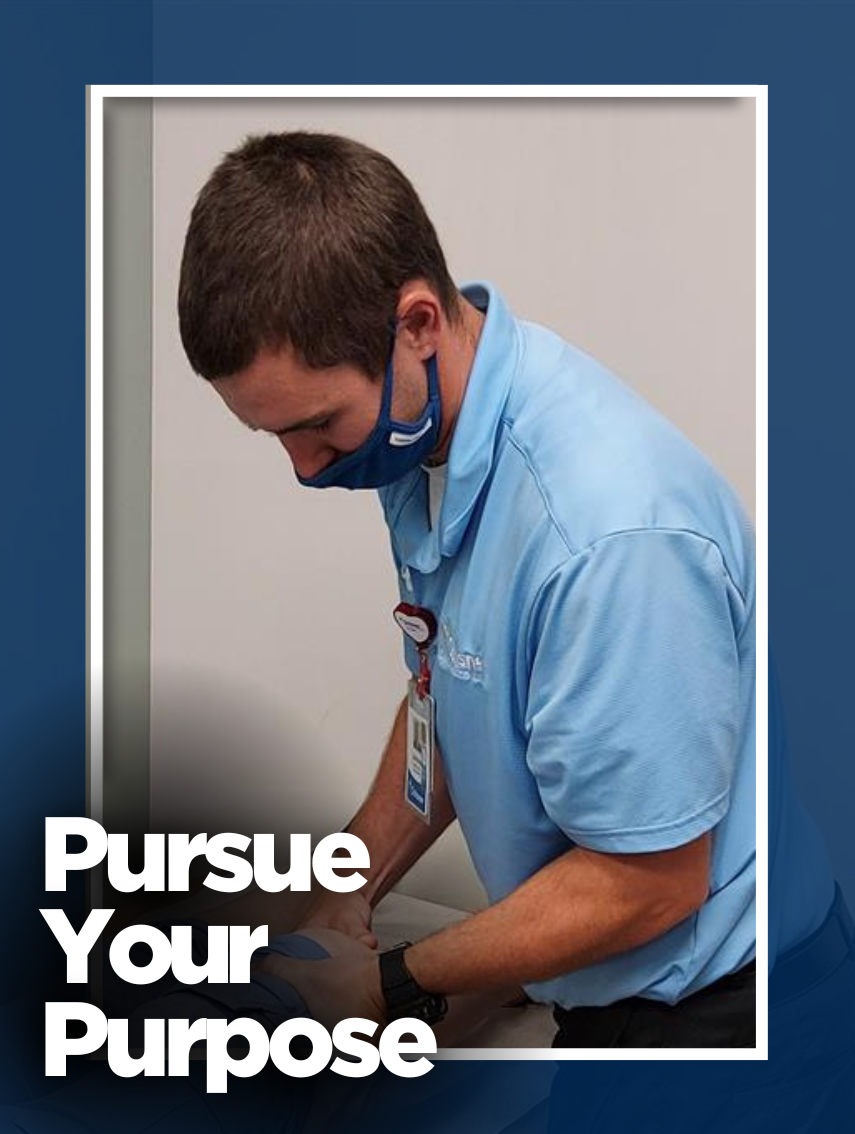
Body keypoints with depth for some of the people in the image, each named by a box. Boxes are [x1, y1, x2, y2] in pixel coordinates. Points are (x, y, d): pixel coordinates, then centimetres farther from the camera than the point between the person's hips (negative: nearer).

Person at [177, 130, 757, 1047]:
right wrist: (348, 897, 4)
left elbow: (646, 884, -25)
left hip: (700, 995, -8)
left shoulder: (608, 531, -33)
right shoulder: (426, 432, -4)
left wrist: (400, 982, -14)